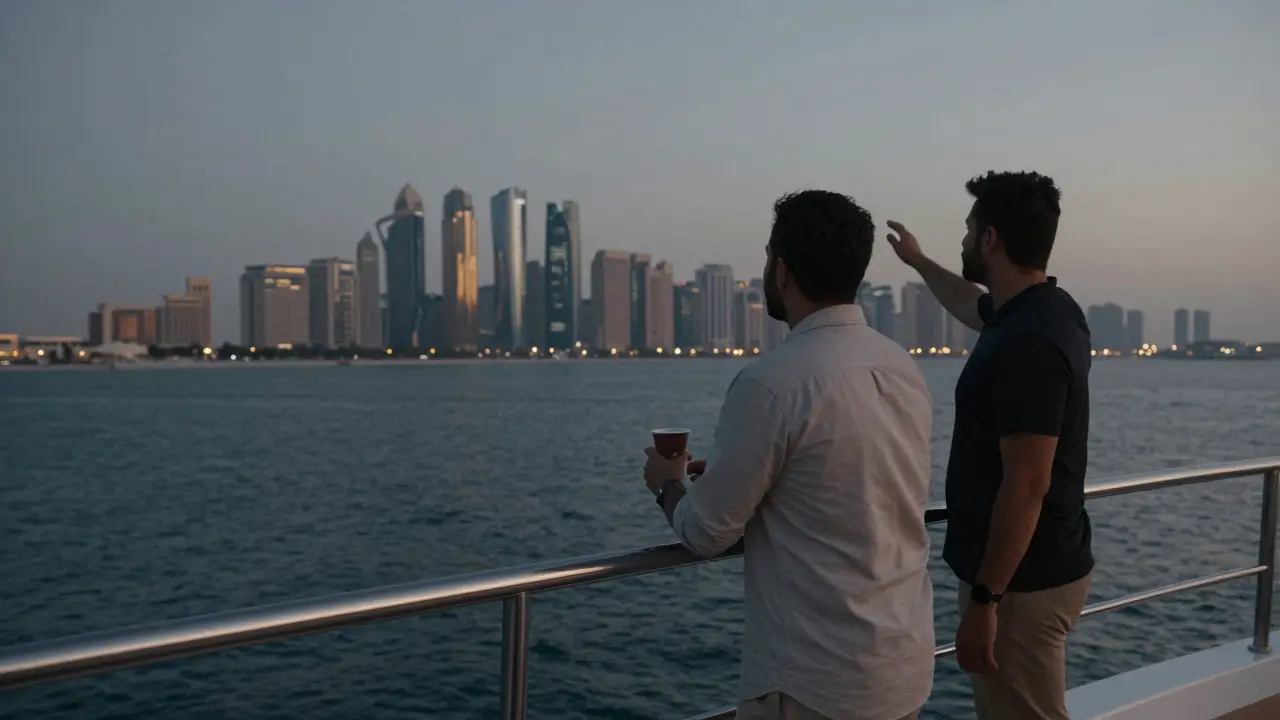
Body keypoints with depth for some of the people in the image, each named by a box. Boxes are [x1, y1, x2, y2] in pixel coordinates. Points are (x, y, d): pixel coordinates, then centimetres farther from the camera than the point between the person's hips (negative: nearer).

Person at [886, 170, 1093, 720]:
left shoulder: (1026, 342, -25)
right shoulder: (1037, 312, 6)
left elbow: (1027, 486, -26)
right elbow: (971, 304, 30)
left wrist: (984, 599, -22)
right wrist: (917, 261, 44)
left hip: (1021, 582, -10)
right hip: (1035, 570, 10)